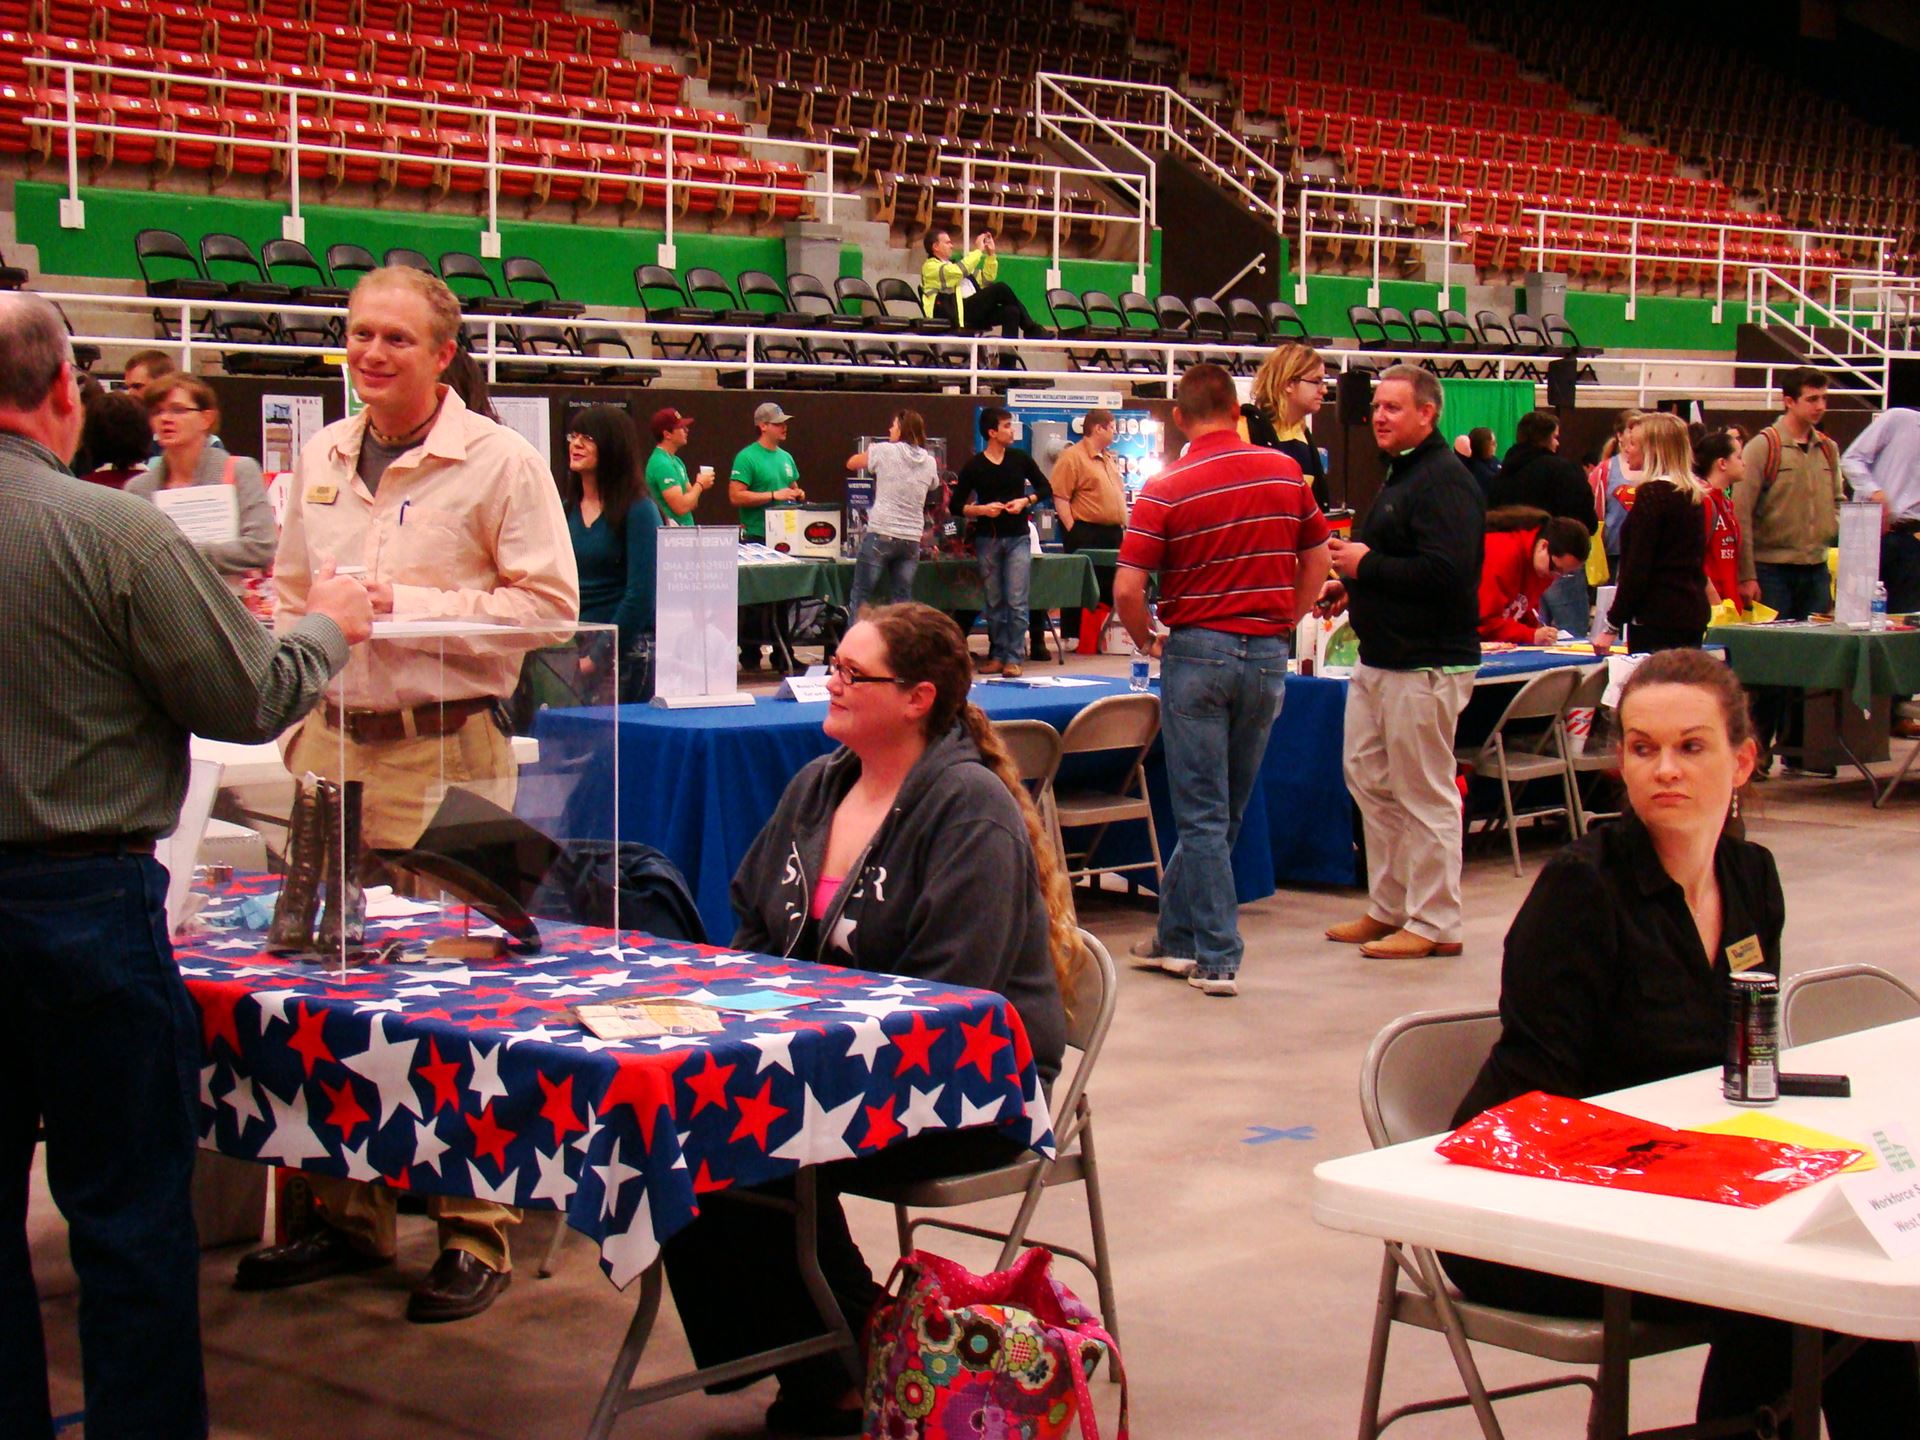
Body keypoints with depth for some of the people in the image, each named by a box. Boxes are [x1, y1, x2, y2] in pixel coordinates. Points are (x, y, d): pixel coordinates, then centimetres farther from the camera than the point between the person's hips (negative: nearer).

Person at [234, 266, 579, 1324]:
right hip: (333, 742, 6)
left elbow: (548, 600, -8)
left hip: (446, 751, -6)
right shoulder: (321, 457, 14)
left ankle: (475, 1231, 3)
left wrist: (409, 602, -14)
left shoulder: (498, 461, -4)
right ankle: (348, 1216, 21)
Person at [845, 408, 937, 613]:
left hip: (881, 534, -4)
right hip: (911, 538, 4)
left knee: (860, 597, 3)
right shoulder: (930, 462, 8)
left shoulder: (885, 451, -3)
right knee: (902, 600, 6)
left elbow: (851, 463, 11)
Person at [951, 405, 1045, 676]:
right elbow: (955, 504, 2)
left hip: (1017, 539, 0)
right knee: (994, 603, 7)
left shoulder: (1020, 459, 3)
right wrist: (982, 509, -13)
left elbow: (1044, 487, 13)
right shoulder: (974, 467, -1)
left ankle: (1013, 657, -5)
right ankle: (997, 655, 15)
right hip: (987, 539, 0)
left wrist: (1025, 501, -5)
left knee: (1017, 602, -7)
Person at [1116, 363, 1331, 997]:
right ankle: (1176, 936, 26)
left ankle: (1218, 959, 2)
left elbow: (1127, 588, -13)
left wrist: (1147, 641, 4)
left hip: (1197, 651, -4)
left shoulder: (1167, 488, -9)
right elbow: (1318, 562, 10)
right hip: (1267, 655, 4)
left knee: (1203, 815, 3)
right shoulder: (1286, 472, 3)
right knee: (1226, 811, 14)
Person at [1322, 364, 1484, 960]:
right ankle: (1389, 907, 25)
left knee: (1423, 793, -4)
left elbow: (1446, 572, -27)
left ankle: (1435, 924, 3)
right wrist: (1351, 586, 12)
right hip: (1381, 659, 11)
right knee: (1368, 778, 15)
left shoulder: (1444, 481, -16)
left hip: (1427, 665, -11)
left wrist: (1367, 565, -18)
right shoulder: (1400, 475, 18)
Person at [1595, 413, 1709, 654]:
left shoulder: (1652, 493, -11)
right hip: (1694, 615, 8)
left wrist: (1613, 625, -11)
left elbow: (1637, 568, -14)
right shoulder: (1694, 495, 13)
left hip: (1656, 617, -8)